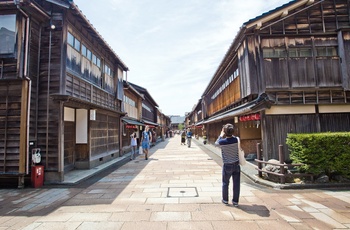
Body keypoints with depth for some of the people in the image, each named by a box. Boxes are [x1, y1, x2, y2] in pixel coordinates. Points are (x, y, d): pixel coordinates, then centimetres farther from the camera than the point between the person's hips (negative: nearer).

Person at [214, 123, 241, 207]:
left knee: (225, 183, 16)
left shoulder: (222, 142, -17)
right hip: (236, 165, 2)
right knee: (236, 184, 11)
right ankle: (235, 201, 21)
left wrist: (221, 135, 13)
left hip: (227, 166, -2)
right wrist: (230, 133, 12)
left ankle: (225, 200, 29)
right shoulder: (236, 139, -10)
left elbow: (216, 143, 7)